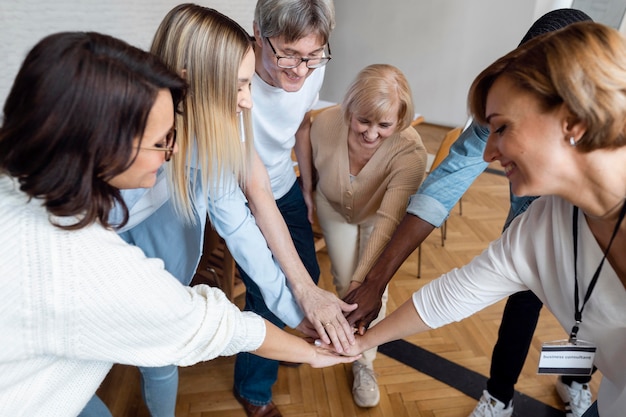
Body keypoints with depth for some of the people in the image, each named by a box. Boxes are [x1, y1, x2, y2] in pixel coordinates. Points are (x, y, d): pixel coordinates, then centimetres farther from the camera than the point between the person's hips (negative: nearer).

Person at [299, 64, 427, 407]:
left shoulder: (410, 151, -40)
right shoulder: (325, 124, -33)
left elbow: (389, 221, -48)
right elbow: (308, 167, -10)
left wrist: (361, 282, -56)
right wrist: (306, 199, 5)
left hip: (376, 214, -1)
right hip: (334, 208, 2)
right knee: (344, 281, 2)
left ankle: (364, 364, 21)